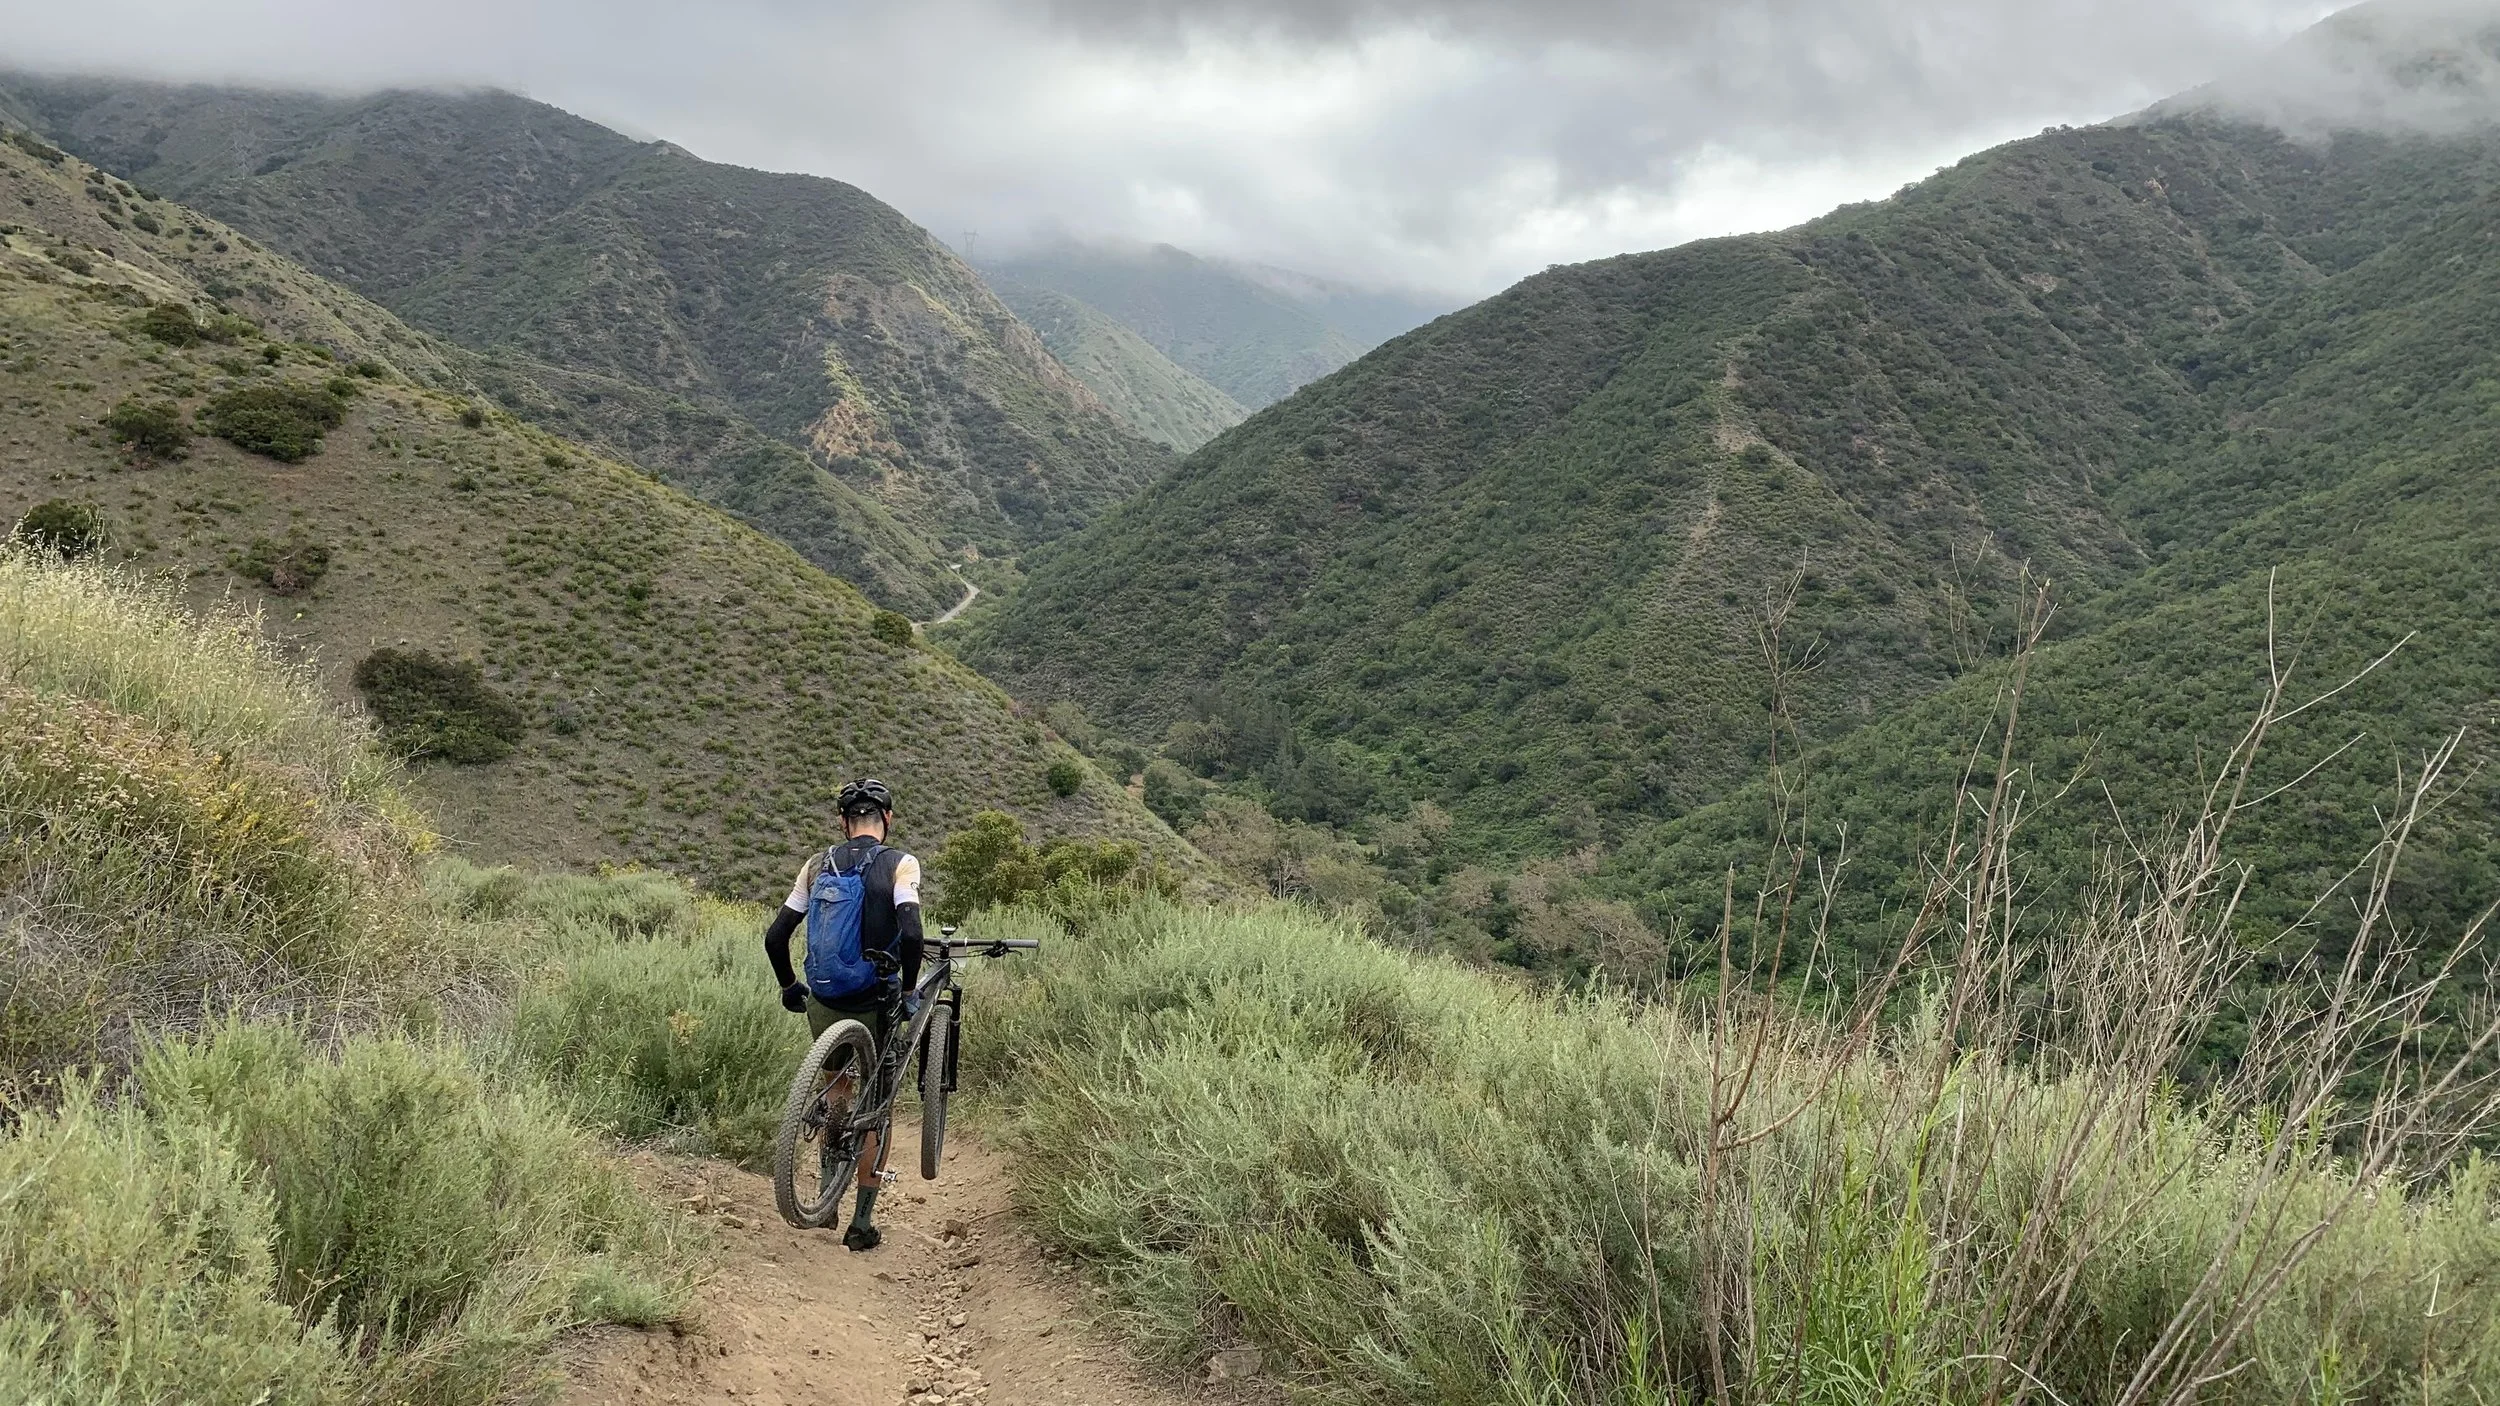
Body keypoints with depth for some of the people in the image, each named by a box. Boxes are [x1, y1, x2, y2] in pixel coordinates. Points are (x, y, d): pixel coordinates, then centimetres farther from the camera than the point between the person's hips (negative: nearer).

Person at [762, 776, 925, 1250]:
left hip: (823, 1002, 3)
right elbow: (911, 933, -23)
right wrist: (909, 985, -8)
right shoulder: (901, 864, -9)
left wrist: (789, 985, 18)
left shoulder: (817, 865, 3)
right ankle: (862, 1221, 13)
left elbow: (775, 936, 3)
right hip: (877, 1005, -3)